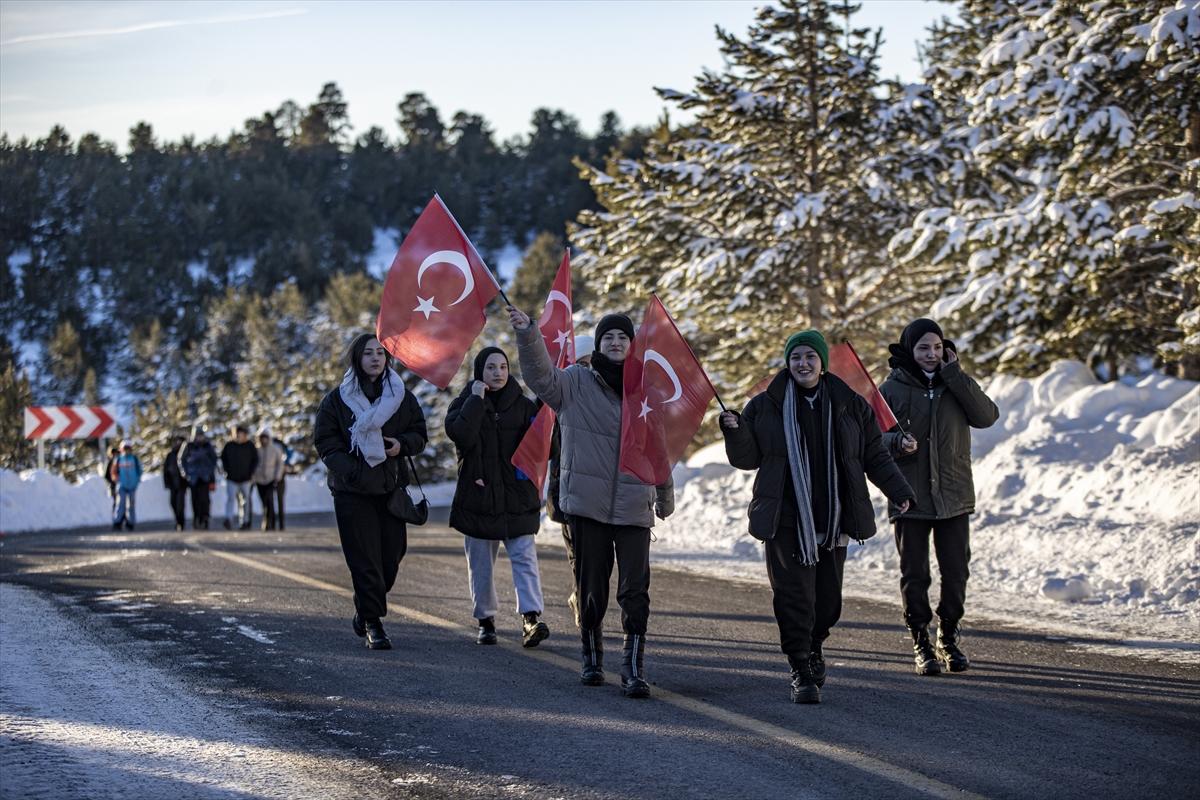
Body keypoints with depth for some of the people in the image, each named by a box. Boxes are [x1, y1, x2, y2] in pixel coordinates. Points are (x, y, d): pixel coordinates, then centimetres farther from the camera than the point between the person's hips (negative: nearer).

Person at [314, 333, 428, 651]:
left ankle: (365, 609, 28)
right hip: (352, 491, -3)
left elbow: (420, 434, 14)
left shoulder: (402, 397, 9)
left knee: (391, 556, 5)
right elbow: (325, 440, -1)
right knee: (364, 559, -7)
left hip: (391, 487, 3)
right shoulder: (337, 399, 1)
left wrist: (402, 445, -8)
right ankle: (373, 623, -3)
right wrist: (347, 469, -15)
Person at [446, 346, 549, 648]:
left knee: (524, 557, -12)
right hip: (477, 498, 0)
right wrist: (476, 400, -14)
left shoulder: (523, 406, 8)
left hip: (517, 498, 0)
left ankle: (530, 618, -21)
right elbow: (459, 435, -15)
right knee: (480, 564, 6)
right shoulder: (464, 404, 5)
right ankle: (485, 620, 17)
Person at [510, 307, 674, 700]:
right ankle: (592, 658, 27)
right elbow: (540, 372, -17)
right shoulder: (575, 383, 2)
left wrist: (665, 495, 25)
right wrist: (527, 332, -35)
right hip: (588, 504, -1)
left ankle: (634, 670, -5)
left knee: (635, 592, -6)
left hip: (634, 509, 1)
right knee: (591, 589, 9)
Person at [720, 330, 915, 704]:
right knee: (794, 594, -9)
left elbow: (875, 456, 13)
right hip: (787, 519, -2)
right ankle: (801, 672, -3)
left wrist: (897, 490, 1)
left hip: (833, 519, 2)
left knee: (828, 596, 7)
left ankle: (814, 646, 34)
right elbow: (747, 458, 7)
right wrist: (735, 431, -11)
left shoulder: (850, 405, 9)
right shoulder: (765, 406, 4)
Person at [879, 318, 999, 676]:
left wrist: (955, 375, -11)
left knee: (956, 572, 6)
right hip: (910, 497, -2)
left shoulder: (957, 384, 7)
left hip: (954, 496, 2)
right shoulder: (892, 388, -1)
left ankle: (949, 638, 22)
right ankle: (920, 643, 13)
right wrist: (897, 442, -23)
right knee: (914, 574, 2)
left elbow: (987, 416, -9)